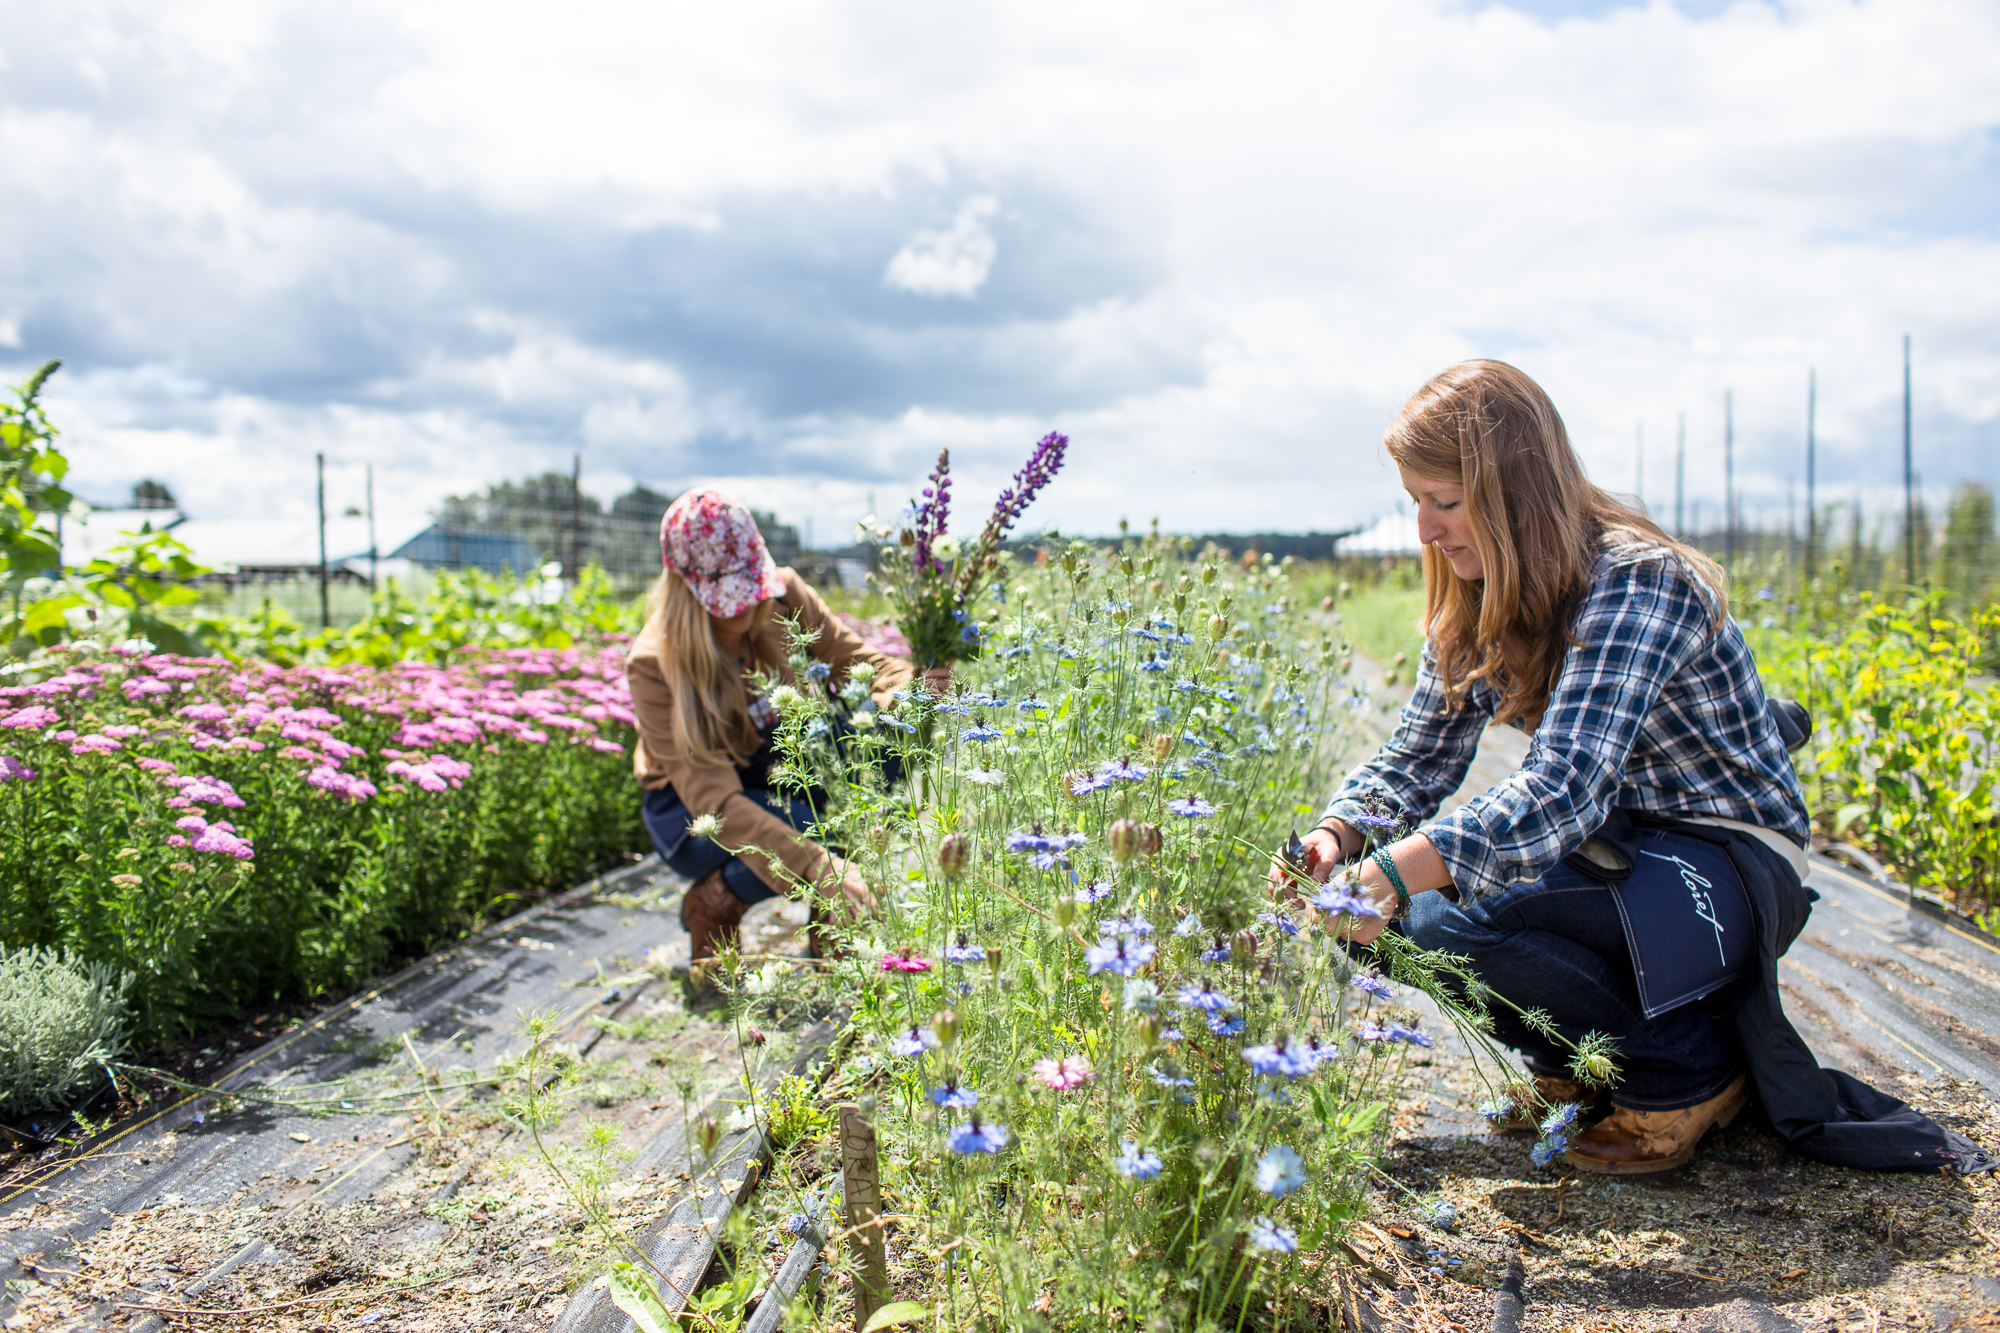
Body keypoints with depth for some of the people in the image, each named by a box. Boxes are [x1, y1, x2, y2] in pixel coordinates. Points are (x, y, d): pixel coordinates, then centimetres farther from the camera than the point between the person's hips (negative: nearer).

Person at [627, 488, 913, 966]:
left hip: (777, 765, 5)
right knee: (800, 829, -36)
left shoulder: (783, 594, -16)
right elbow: (714, 800, -35)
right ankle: (709, 905, -3)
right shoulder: (654, 665, -29)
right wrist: (818, 867, -46)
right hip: (691, 810, -5)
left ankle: (832, 909, -9)